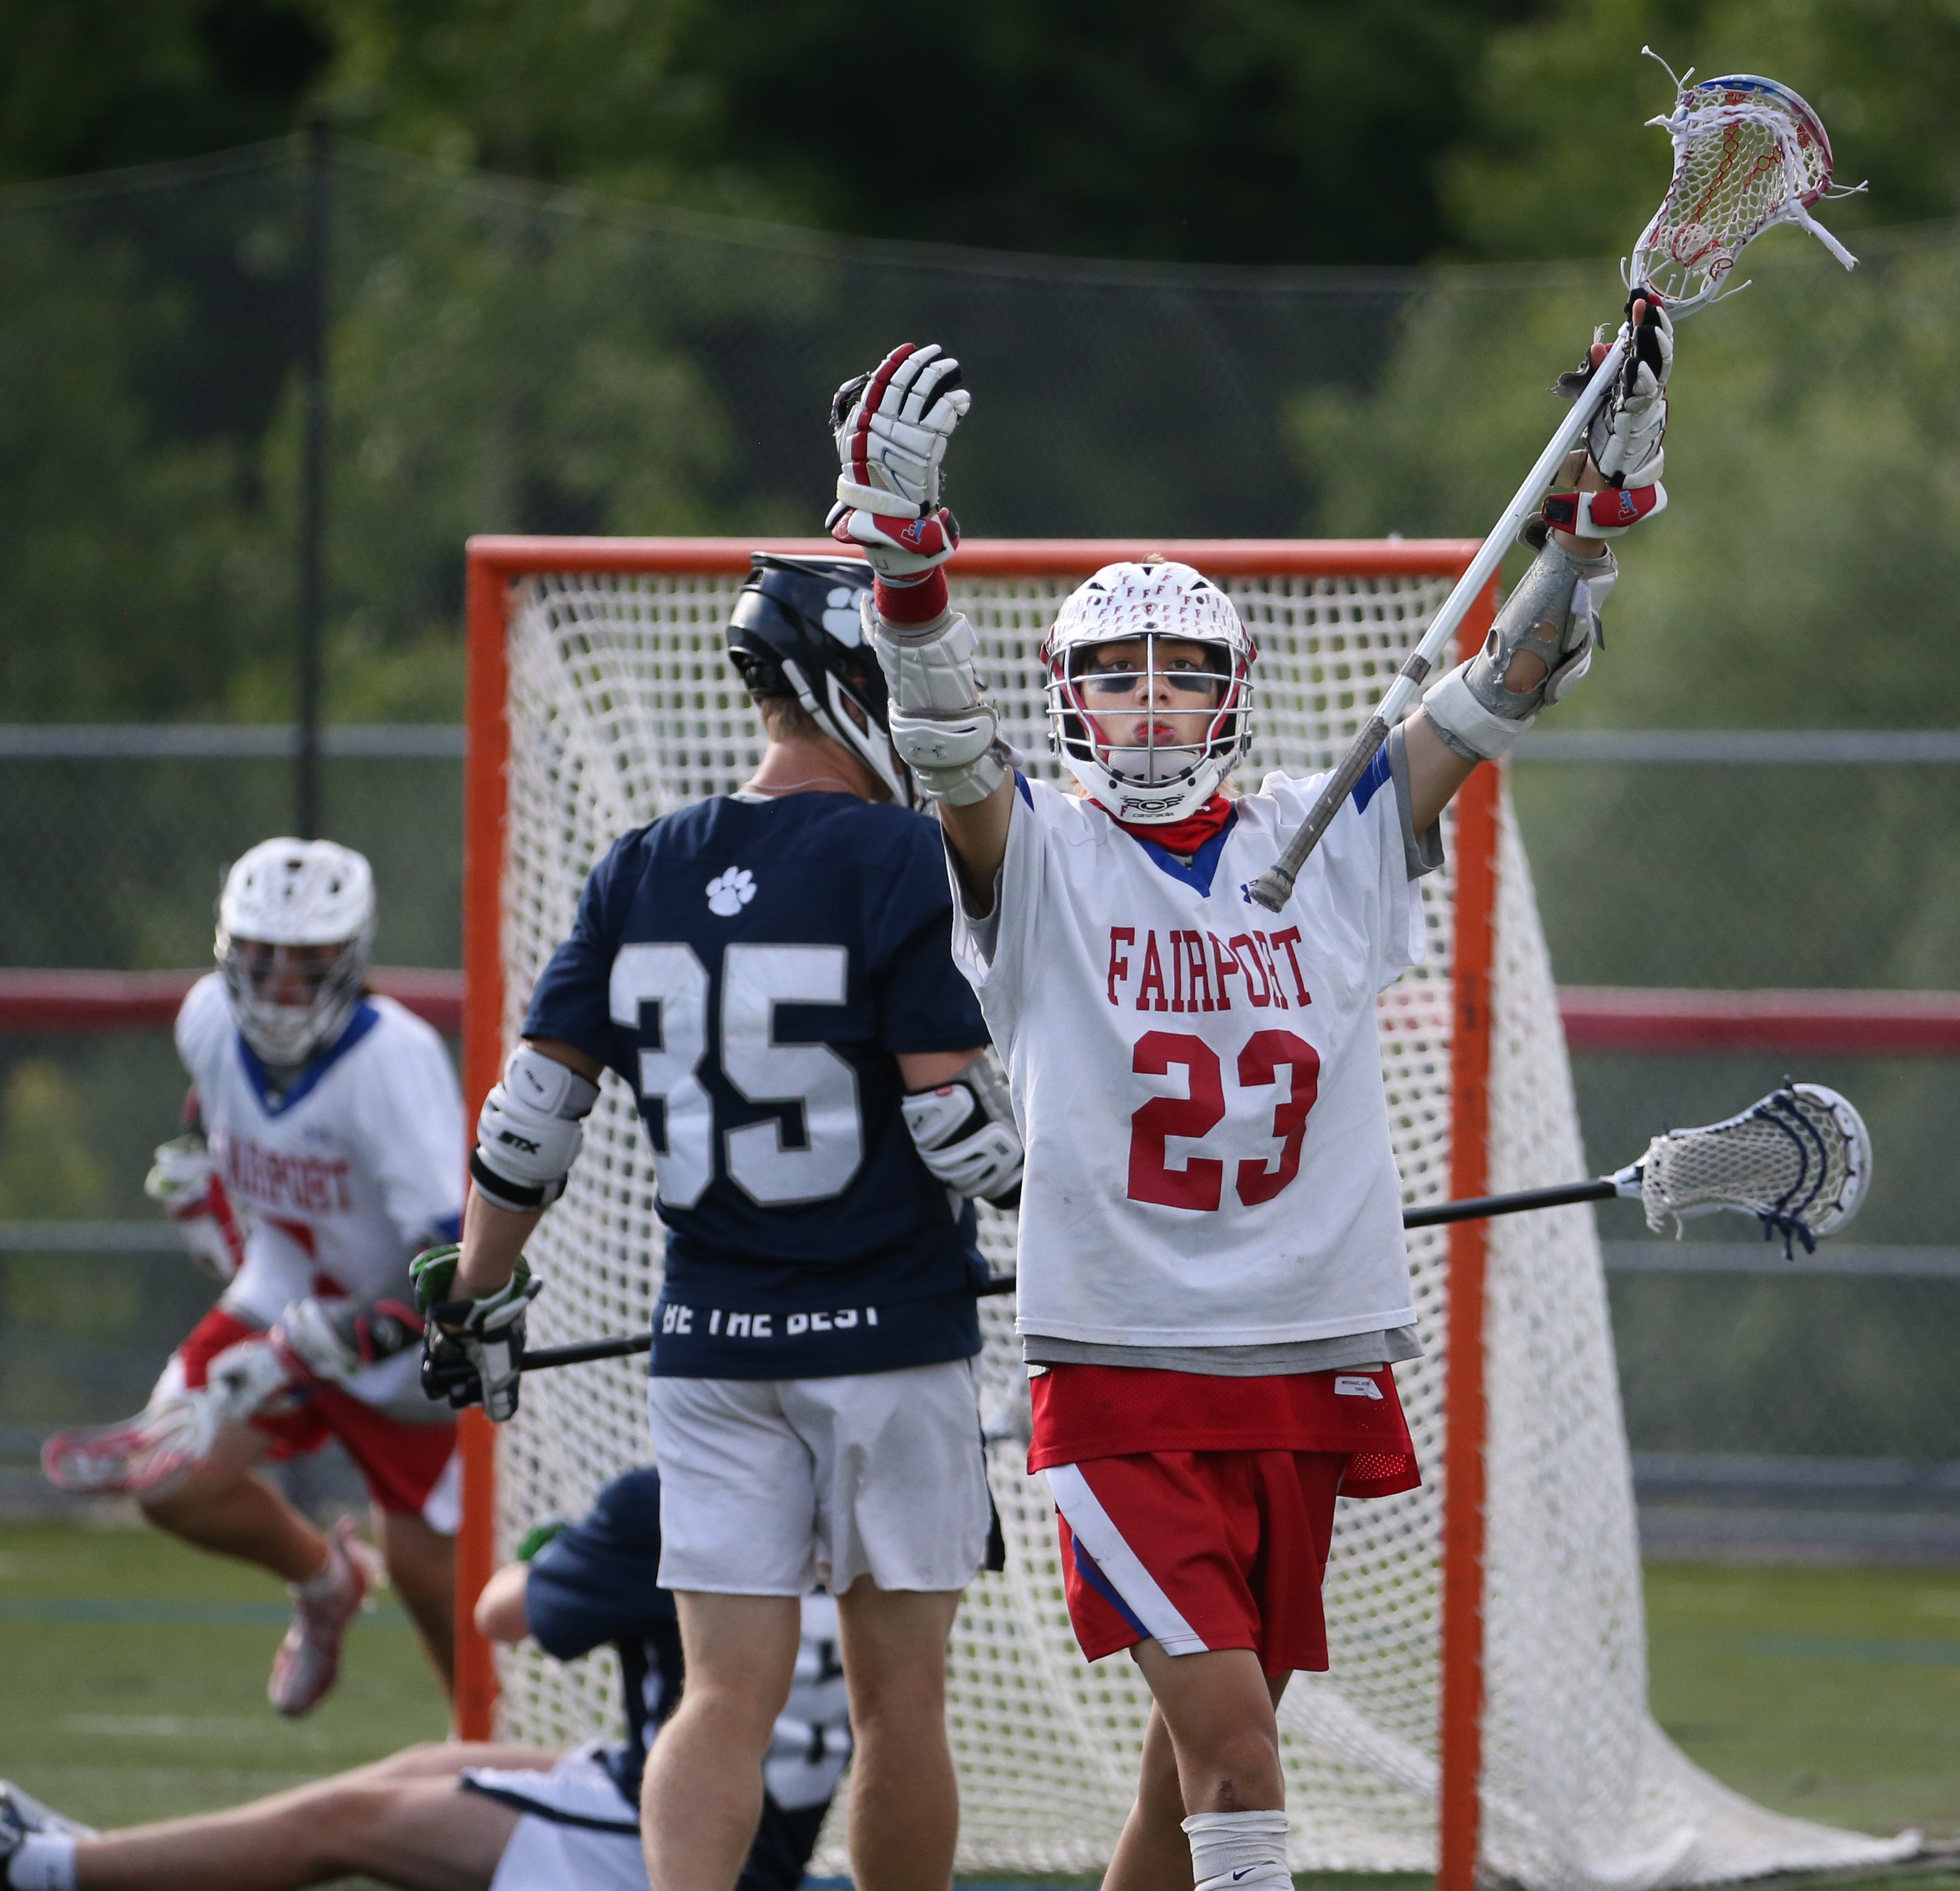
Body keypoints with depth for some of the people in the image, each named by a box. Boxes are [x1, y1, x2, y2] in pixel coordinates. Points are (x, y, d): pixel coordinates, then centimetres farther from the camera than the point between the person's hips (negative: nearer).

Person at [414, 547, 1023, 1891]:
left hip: (711, 1345, 4)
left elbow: (535, 1111, 6)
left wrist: (476, 1299, 17)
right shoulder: (900, 859, -10)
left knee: (729, 1696, 1)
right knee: (899, 1696, 7)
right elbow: (955, 1119, -14)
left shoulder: (643, 872, 6)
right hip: (890, 1328, -4)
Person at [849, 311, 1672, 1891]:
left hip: (1310, 1373, 4)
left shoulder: (1333, 846, 8)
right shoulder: (1038, 860, 1)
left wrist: (1599, 498, -5)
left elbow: (1504, 693, 5)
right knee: (1230, 1735, -16)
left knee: (1212, 1736, 11)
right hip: (1119, 1375, -4)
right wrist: (904, 546, -32)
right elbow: (942, 736, -16)